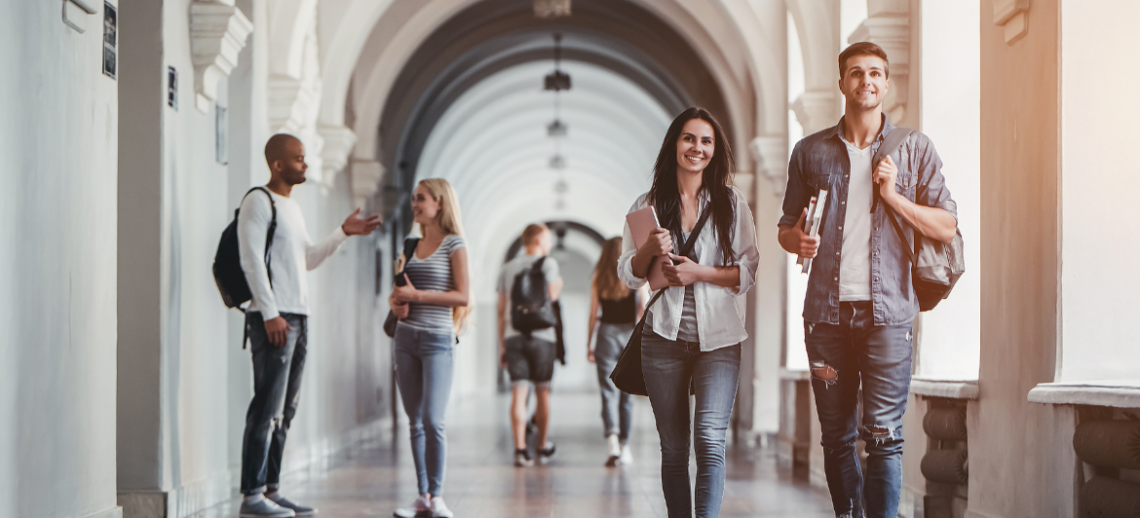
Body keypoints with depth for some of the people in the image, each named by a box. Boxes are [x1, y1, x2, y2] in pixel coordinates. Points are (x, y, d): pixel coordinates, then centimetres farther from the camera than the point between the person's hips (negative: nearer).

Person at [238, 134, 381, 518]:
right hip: (273, 317, -9)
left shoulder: (293, 207, 21)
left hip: (298, 316, 9)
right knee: (267, 408, -11)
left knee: (285, 411, 8)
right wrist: (270, 314, -18)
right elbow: (252, 260, -13)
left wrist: (344, 233, 16)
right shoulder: (258, 202, -6)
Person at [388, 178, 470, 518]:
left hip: (437, 338, -6)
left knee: (433, 420, -11)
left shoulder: (454, 244, -4)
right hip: (406, 337, 6)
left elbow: (462, 296, -11)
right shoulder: (413, 245, 14)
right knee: (415, 422, 6)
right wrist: (396, 301, 0)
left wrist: (417, 295, -15)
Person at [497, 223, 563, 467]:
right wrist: (558, 286, 11)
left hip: (514, 337, 3)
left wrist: (502, 345, 17)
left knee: (519, 394, -4)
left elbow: (501, 310, 13)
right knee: (542, 392, 11)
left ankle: (520, 449, -14)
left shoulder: (508, 268, 14)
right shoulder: (548, 263, 1)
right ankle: (542, 446, 23)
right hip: (541, 336, -3)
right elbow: (551, 296, -12)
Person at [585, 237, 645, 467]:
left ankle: (612, 438, -25)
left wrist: (588, 345, 9)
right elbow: (644, 312, -3)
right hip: (630, 335, 1)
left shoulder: (598, 281, 1)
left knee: (608, 392, -3)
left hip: (606, 335, -1)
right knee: (627, 393, 11)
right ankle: (624, 445, 19)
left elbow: (593, 315, 2)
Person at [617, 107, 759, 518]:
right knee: (673, 447, 7)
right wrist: (649, 250, -12)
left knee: (710, 438, -17)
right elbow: (628, 275, 9)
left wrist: (700, 273, -12)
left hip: (718, 338, -1)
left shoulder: (731, 203, 6)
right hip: (664, 337, 2)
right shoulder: (648, 205, 9)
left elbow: (749, 271, 2)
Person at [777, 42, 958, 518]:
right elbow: (786, 228, 17)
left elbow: (945, 228, 4)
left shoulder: (914, 149, 7)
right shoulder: (811, 151, 11)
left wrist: (893, 196, -9)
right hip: (827, 313, 2)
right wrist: (798, 241, -6)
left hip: (887, 312, -2)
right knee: (836, 438, 7)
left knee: (883, 437, -8)